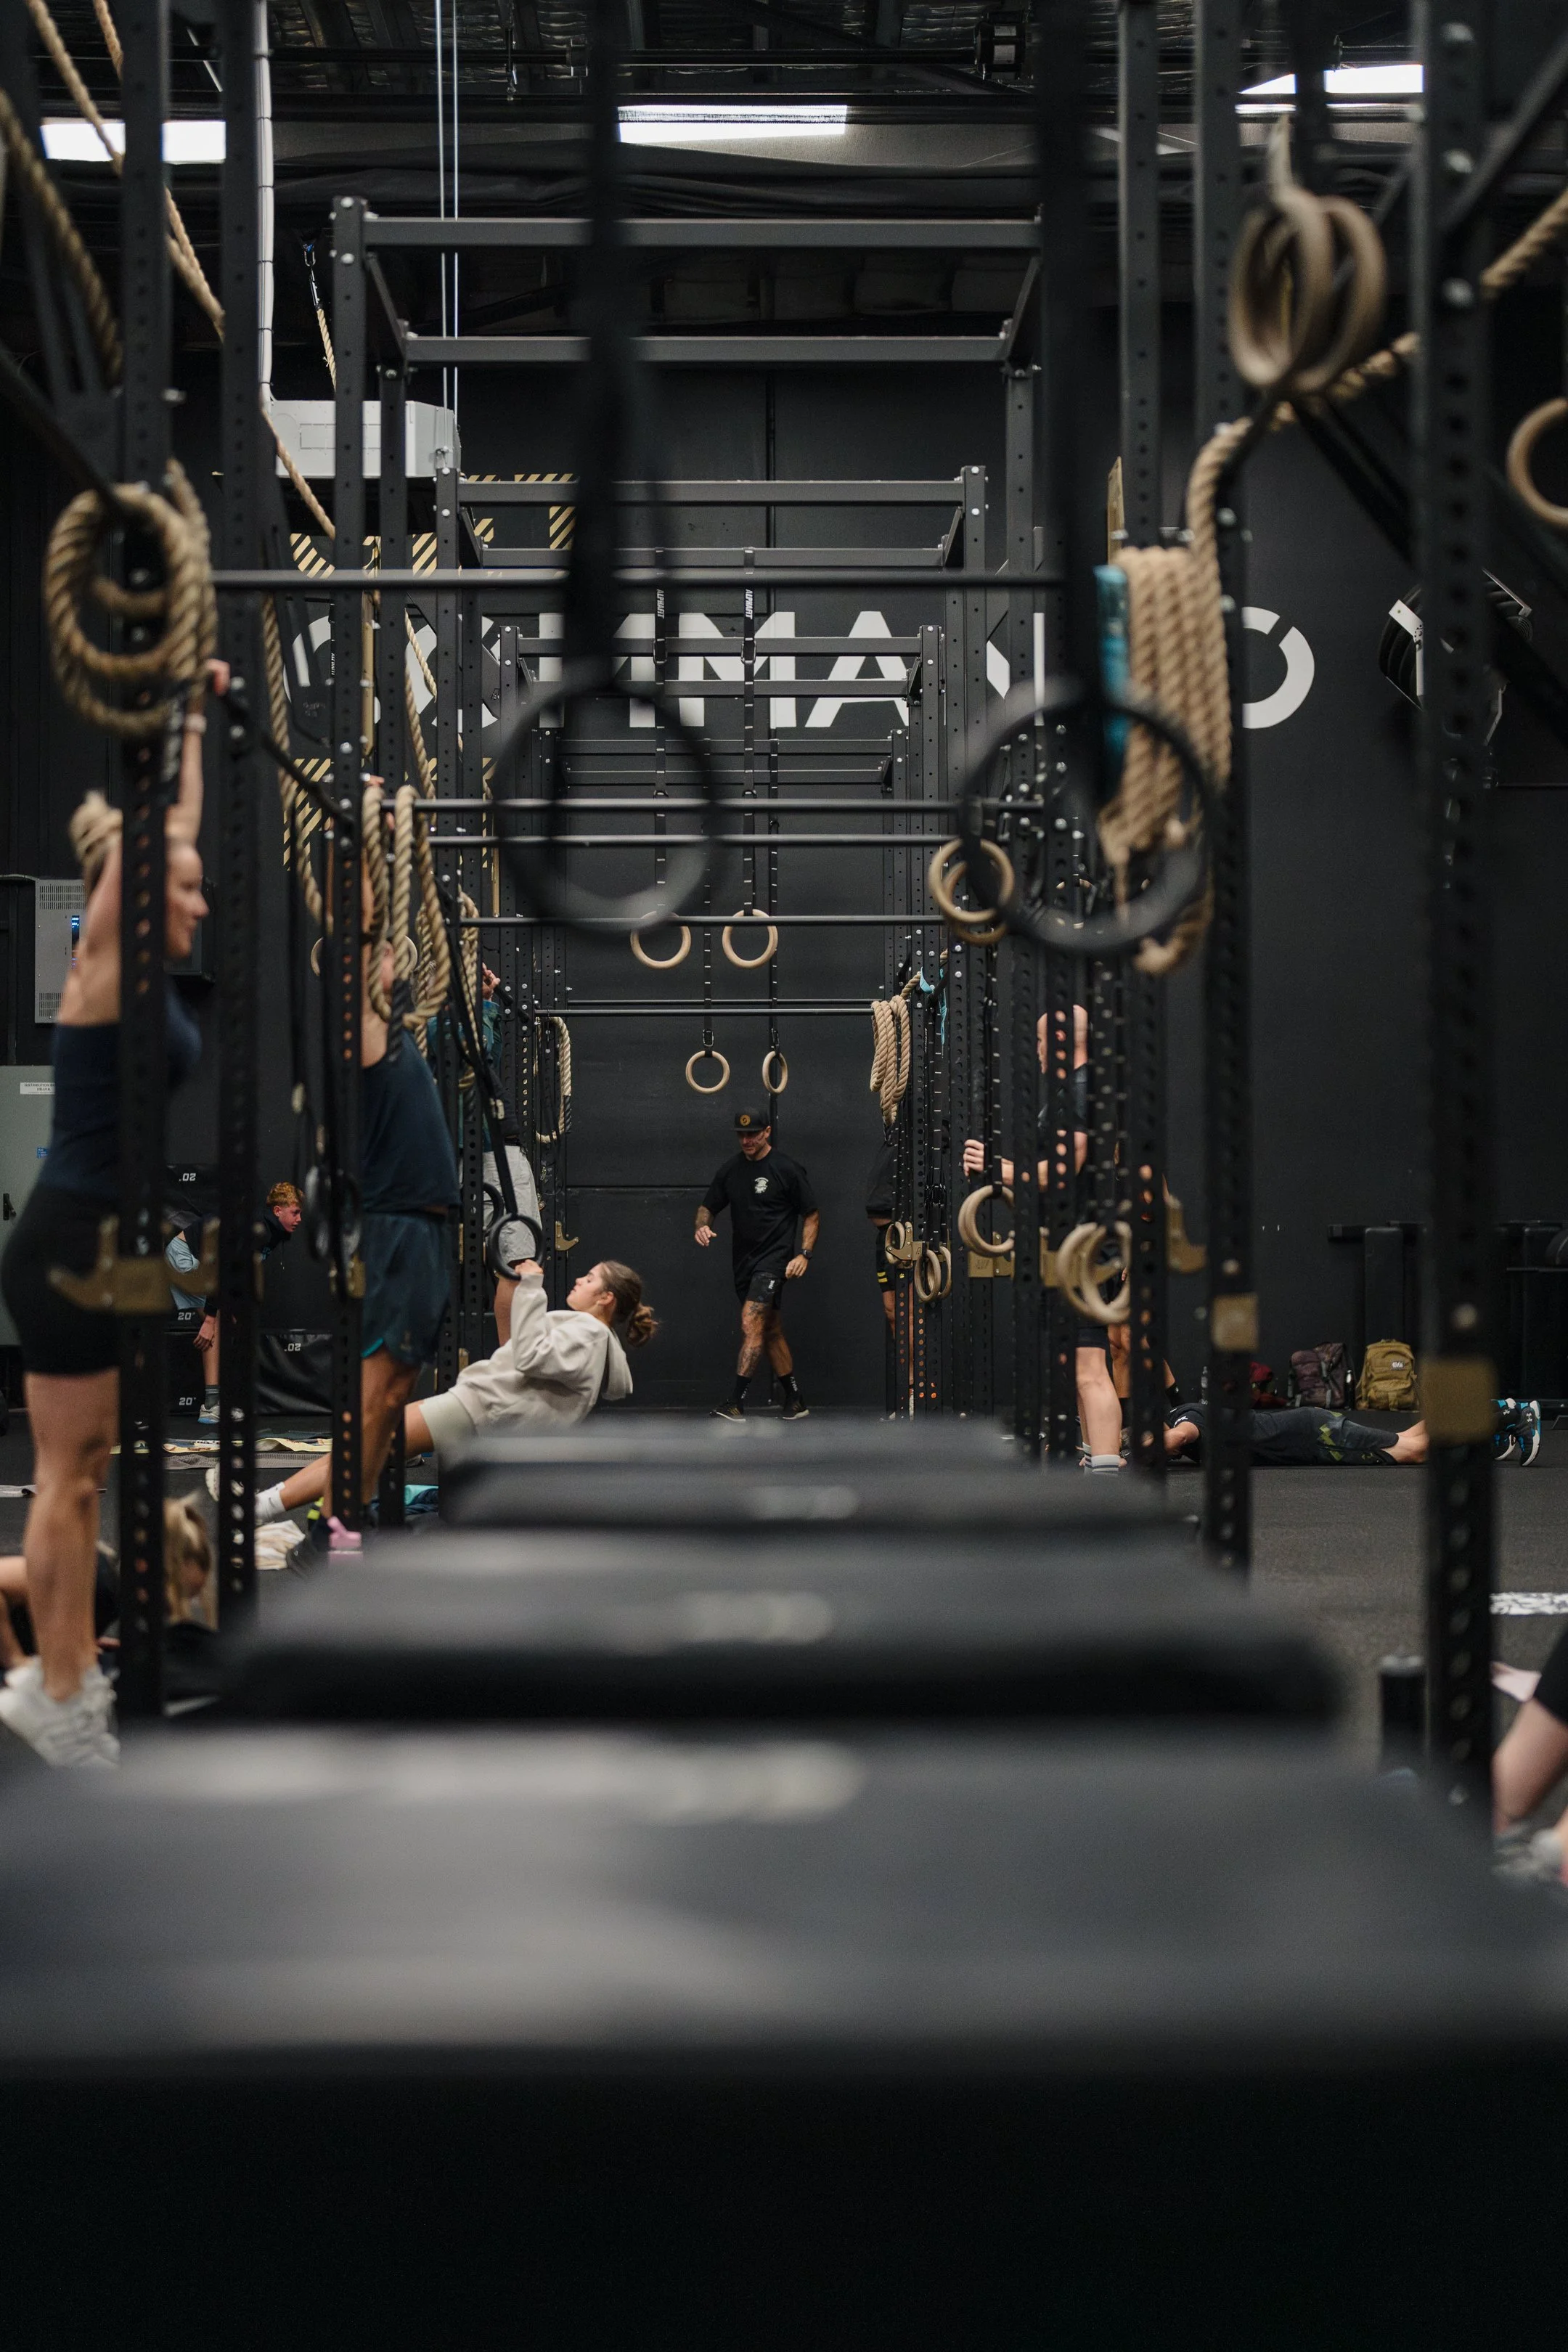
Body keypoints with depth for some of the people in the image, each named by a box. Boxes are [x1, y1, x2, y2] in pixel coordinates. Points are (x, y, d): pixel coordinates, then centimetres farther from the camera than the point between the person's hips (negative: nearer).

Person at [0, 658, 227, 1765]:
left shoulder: (148, 971, 9)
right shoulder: (103, 967, -14)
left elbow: (175, 824, 17)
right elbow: (144, 829, -20)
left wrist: (196, 723, 18)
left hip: (118, 1247, 9)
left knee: (89, 1473, 14)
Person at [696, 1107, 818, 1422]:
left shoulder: (787, 1170, -7)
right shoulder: (731, 1170, 9)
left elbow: (812, 1214, -1)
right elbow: (709, 1207, 16)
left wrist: (804, 1255, -12)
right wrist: (702, 1226, -8)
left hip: (774, 1260, -7)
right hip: (744, 1263, 7)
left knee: (751, 1325, -19)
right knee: (771, 1331, 13)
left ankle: (737, 1404, -25)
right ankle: (796, 1401, 23)